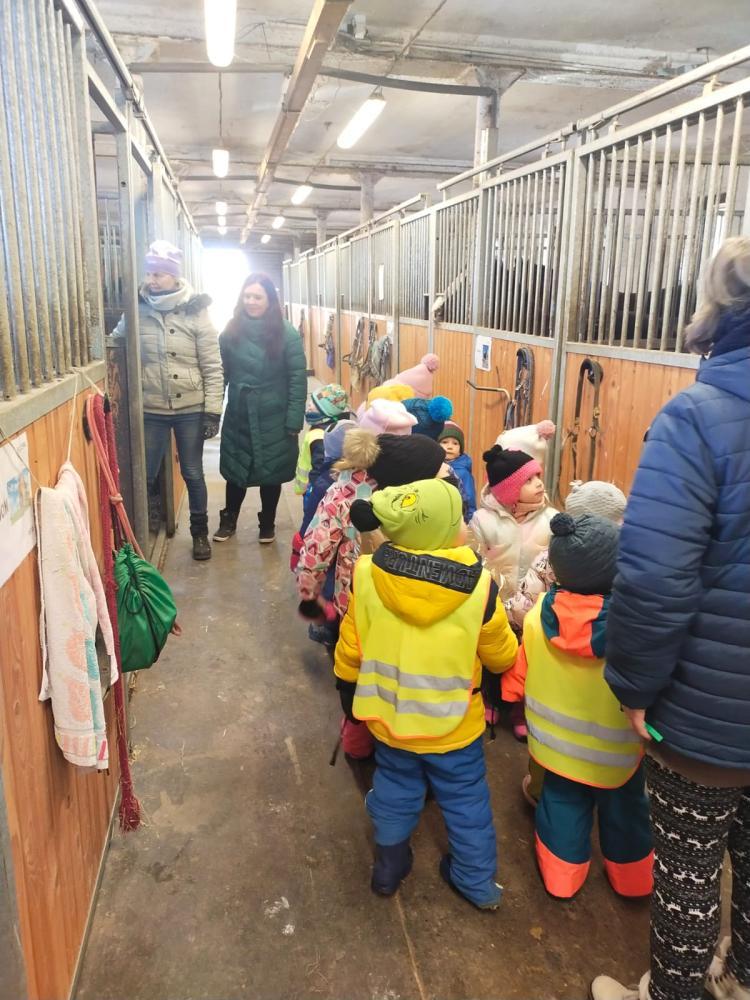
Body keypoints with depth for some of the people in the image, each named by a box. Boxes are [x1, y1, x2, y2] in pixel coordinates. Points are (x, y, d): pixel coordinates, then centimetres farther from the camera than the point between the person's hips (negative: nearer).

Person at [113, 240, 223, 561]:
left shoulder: (195, 313, -6)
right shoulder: (136, 311, -1)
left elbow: (212, 367, -6)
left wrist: (212, 410, -10)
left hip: (191, 409, -2)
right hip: (150, 410, 2)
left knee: (193, 474, 11)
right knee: (144, 476, 9)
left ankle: (200, 533, 29)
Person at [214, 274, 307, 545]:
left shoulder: (286, 334, -9)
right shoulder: (231, 332, -1)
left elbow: (298, 379, -10)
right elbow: (221, 374, 2)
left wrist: (294, 420, -14)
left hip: (273, 419, -2)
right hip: (238, 417, 2)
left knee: (271, 472, 10)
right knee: (235, 470, 12)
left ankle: (267, 524, 30)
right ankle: (228, 520, 34)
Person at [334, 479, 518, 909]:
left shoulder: (367, 575, -18)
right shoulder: (479, 587, -24)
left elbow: (350, 648, -5)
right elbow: (503, 657, -8)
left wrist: (348, 691, 12)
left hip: (389, 715, 2)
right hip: (454, 724, -2)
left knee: (395, 792, 26)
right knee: (466, 801, 21)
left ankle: (390, 865, 45)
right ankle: (479, 882, 39)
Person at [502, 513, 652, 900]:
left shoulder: (537, 618, -18)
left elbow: (516, 679, -4)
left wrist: (510, 695, 16)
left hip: (557, 741, 2)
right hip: (615, 750, -2)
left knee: (562, 803, 23)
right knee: (623, 810, 23)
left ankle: (561, 875, 39)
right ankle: (631, 878, 44)